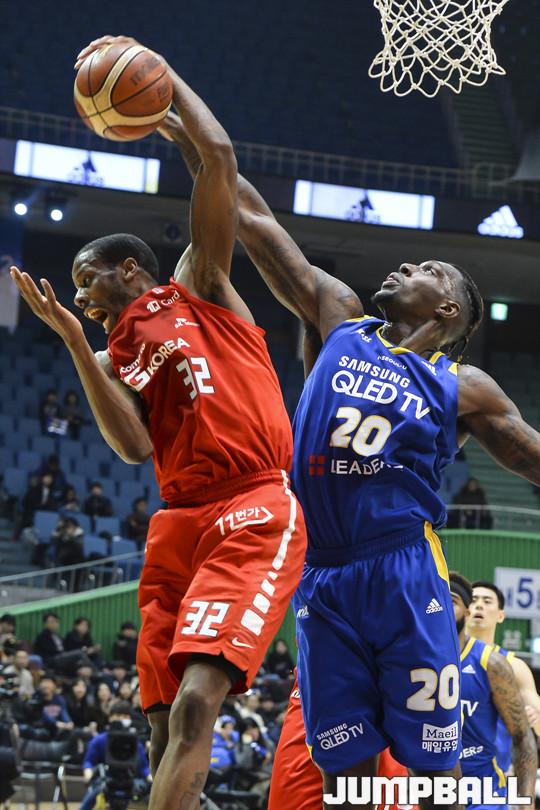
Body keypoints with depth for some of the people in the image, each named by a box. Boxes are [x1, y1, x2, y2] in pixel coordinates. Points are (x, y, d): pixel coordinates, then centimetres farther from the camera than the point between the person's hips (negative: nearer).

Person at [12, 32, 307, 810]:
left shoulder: (199, 287, 9)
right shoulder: (117, 356, 20)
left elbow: (219, 155, 0)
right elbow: (136, 448, -1)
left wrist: (162, 76, 9)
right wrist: (72, 338, -4)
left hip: (253, 518, -6)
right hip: (178, 527, 6)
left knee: (196, 700, -22)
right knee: (165, 724, 3)